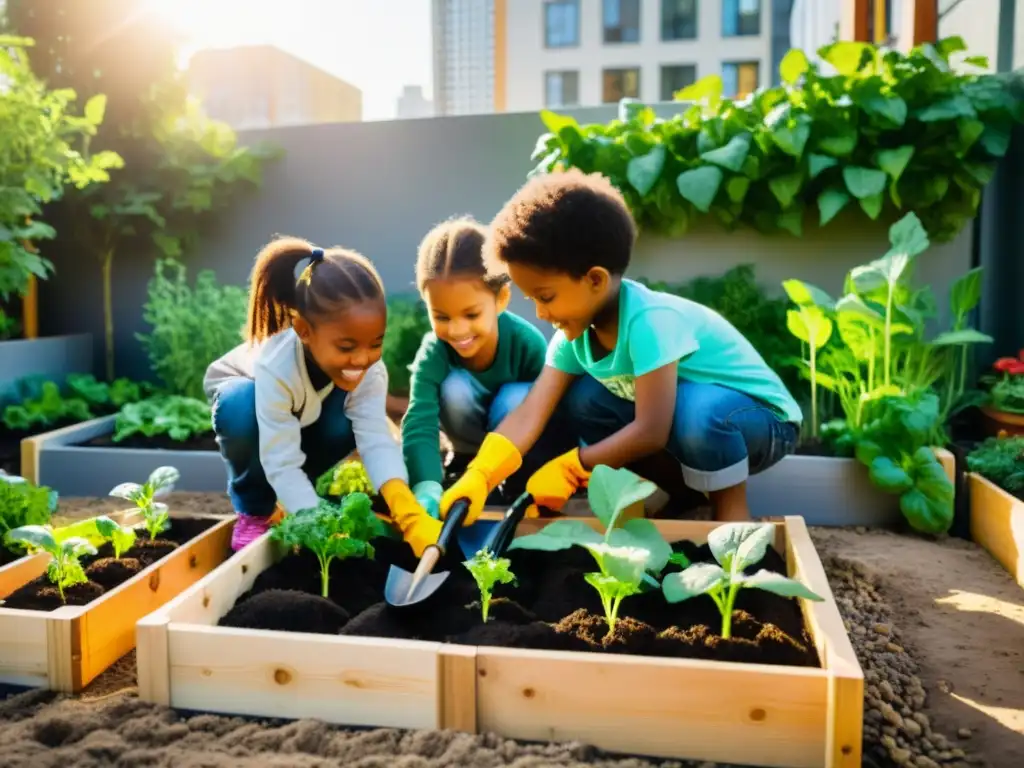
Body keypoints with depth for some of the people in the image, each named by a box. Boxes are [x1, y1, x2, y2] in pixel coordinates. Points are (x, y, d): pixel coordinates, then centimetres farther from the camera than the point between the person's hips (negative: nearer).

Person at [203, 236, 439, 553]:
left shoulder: (369, 369, -33)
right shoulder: (276, 369, -45)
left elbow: (376, 441, -42)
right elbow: (281, 464, -45)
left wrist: (411, 516, -57)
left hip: (306, 411, 3)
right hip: (242, 389, -3)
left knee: (346, 424, -30)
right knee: (240, 408, -40)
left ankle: (285, 501, -1)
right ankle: (254, 510, -12)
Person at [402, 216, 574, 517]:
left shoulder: (527, 342, -32)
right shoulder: (433, 353, -31)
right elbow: (419, 425, -41)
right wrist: (427, 490, -57)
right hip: (475, 431, 1)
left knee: (514, 399, -36)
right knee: (454, 388, -32)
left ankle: (522, 483, -10)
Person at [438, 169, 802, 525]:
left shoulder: (649, 320, -32)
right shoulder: (574, 334, -10)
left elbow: (651, 432, -34)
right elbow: (529, 414, -18)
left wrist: (570, 468, -24)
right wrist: (478, 478, -30)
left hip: (765, 422, -7)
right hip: (685, 418, 7)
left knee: (694, 407, -38)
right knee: (583, 397, -10)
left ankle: (731, 511, -12)